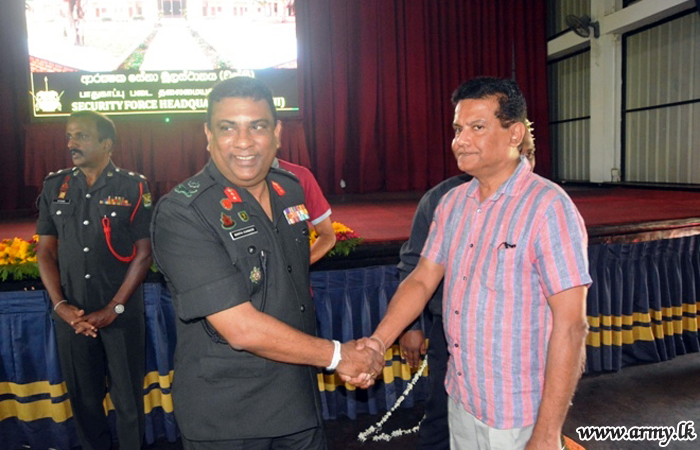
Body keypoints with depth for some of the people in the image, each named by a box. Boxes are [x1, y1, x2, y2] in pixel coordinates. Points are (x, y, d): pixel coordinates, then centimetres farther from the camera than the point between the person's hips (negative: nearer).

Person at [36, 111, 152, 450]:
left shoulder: (133, 187, -5)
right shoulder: (54, 187, 6)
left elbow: (144, 253, -7)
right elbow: (46, 250, 7)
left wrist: (113, 309, -11)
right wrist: (60, 304, -5)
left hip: (122, 314, -3)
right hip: (71, 315, 3)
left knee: (127, 396, 8)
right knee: (82, 396, 15)